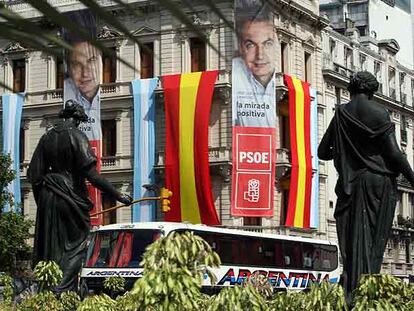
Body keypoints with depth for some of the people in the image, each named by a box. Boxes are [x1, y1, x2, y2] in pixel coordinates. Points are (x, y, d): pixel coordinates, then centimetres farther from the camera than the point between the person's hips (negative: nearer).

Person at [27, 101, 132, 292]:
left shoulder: (47, 137, 9)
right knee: (75, 244, 1)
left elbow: (34, 175, 10)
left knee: (50, 247, 13)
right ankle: (63, 290, -10)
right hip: (70, 196, -6)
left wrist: (41, 201, 21)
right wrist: (118, 196, -17)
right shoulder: (77, 137, -9)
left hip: (48, 197, 6)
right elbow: (91, 174, -18)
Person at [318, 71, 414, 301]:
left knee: (354, 239, 4)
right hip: (379, 182, -2)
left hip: (351, 185, 2)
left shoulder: (341, 114, 4)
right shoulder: (380, 114, -4)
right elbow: (395, 153, -9)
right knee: (375, 238, 2)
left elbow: (322, 152, 9)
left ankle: (352, 291, -4)